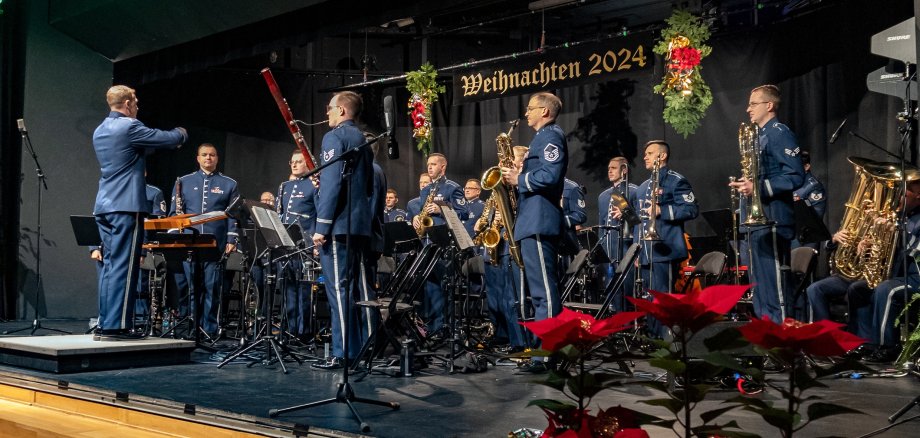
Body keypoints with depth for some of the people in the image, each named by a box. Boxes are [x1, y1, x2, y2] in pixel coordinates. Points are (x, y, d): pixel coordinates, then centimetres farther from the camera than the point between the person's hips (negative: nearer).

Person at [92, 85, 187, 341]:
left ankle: (105, 324, 12)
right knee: (123, 266, -8)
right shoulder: (129, 127, -10)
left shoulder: (100, 131, 17)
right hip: (126, 206, -9)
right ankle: (116, 326, -8)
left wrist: (170, 139, 29)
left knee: (110, 264, 10)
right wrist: (181, 133, 16)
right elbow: (170, 139, -7)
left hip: (104, 206, 9)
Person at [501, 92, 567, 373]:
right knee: (542, 290, 12)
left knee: (544, 291, -12)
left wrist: (519, 179, -10)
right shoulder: (544, 137, 25)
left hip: (539, 223, -11)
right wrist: (518, 178, 11)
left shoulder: (550, 136, -7)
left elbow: (551, 176, -21)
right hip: (535, 222, 11)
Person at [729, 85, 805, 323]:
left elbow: (796, 176, -17)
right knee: (761, 286, 14)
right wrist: (745, 185, 10)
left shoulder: (779, 133, -8)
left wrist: (759, 187, -22)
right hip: (756, 221, 10)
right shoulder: (759, 135, 21)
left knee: (775, 284, -10)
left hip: (773, 220, -10)